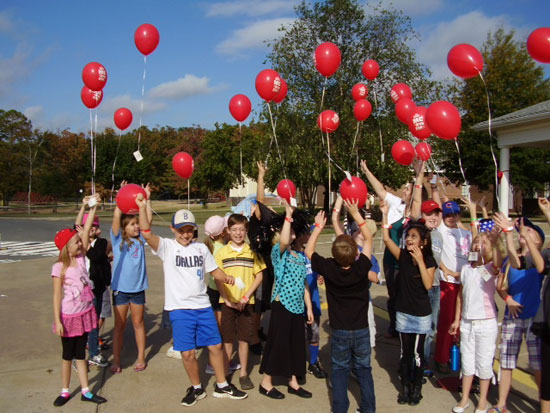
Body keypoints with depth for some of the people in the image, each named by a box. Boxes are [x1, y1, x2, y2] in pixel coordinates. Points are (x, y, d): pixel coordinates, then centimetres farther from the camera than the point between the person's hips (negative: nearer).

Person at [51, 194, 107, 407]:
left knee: (81, 353, 14)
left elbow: (86, 232, -8)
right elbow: (57, 295, -13)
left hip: (85, 313, 5)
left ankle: (86, 391, 21)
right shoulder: (59, 267, -14)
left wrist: (92, 208, -13)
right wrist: (57, 321, -15)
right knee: (68, 354, 11)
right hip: (69, 316, -4)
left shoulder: (81, 258, -2)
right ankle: (65, 391, 28)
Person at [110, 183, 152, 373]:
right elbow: (116, 217, -18)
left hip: (138, 288, 2)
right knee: (119, 325, 8)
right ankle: (116, 361, 18)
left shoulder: (140, 239, 2)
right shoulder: (117, 239, -5)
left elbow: (149, 219, -6)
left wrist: (146, 199, -9)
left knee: (138, 323, 13)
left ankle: (141, 358, 23)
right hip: (120, 288, -2)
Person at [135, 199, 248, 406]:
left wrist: (225, 277, -9)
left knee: (215, 346, 10)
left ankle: (222, 386, 29)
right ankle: (196, 388, 25)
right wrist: (142, 207, -29)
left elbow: (214, 270, 12)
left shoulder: (201, 248, 6)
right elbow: (146, 233, -20)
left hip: (203, 306, 3)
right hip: (180, 309, -3)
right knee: (188, 352, 0)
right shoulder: (167, 247, -4)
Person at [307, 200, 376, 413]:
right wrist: (356, 213, -6)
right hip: (361, 330, 1)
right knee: (364, 370, 18)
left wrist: (318, 226, 3)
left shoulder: (329, 268, -20)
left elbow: (308, 251, -2)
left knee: (339, 370, 15)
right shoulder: (361, 267, -19)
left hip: (339, 331, -1)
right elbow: (368, 239, -4)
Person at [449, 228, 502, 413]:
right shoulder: (465, 269, 4)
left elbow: (497, 264, -36)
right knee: (466, 361, 14)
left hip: (486, 323, -4)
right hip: (466, 322, 4)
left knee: (484, 363, 8)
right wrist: (456, 320, 12)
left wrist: (494, 242, -50)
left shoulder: (491, 268, -10)